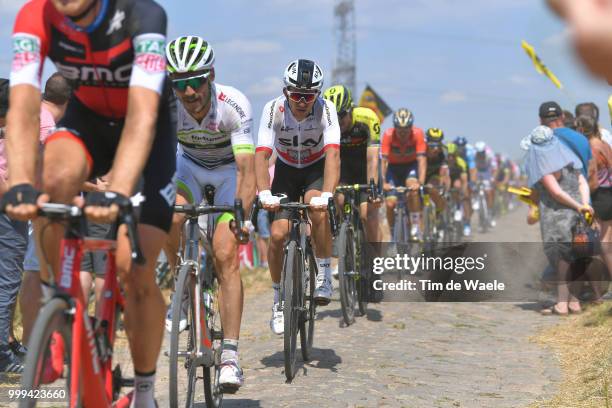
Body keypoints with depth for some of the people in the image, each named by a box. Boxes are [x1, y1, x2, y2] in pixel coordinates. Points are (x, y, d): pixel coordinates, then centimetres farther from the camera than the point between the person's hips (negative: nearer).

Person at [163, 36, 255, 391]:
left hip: (229, 170, -2)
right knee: (169, 218, -30)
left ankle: (230, 357, -14)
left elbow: (246, 167, -40)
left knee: (226, 256, -17)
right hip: (190, 165, 3)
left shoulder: (234, 104, -33)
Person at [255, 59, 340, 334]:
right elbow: (261, 155, -32)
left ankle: (324, 274, -16)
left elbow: (332, 155, -37)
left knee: (318, 208, -34)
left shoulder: (326, 109, -26)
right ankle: (279, 298, 7)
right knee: (278, 234, -14)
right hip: (286, 170, 1)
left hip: (317, 169, -1)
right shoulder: (273, 109, -25)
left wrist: (327, 194, -53)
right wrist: (264, 194, -48)